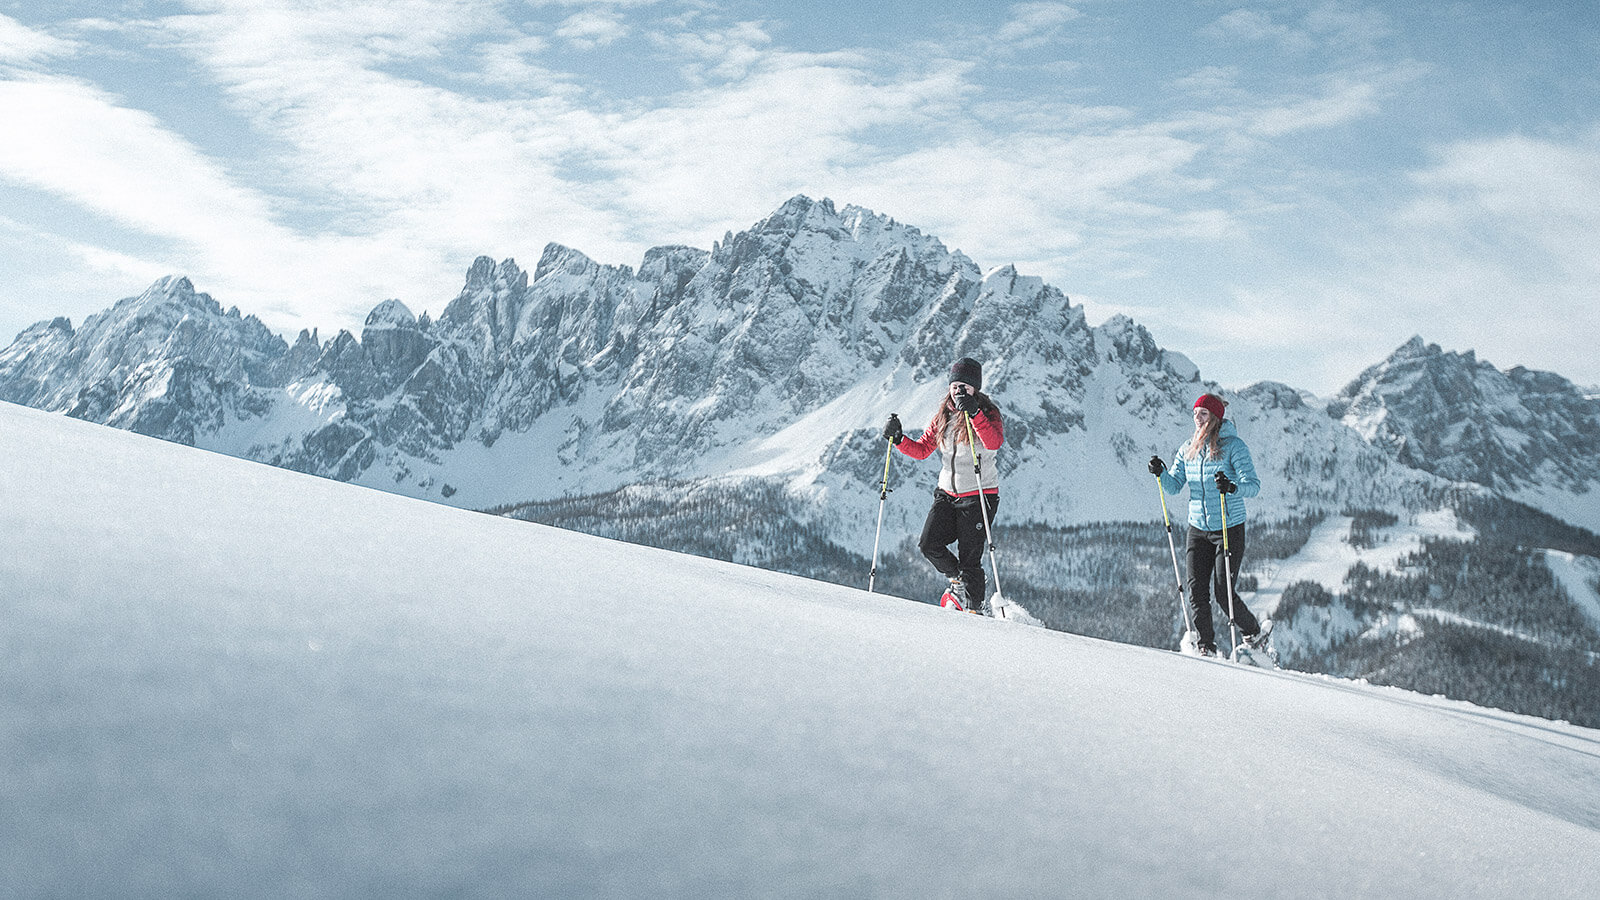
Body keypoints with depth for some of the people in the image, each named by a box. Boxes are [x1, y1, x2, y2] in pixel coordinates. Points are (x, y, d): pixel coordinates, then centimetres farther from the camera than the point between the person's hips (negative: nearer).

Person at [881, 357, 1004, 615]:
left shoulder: (988, 414, -7)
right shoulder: (942, 415, 8)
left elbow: (994, 443, -29)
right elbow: (922, 450, 11)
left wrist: (973, 413, -39)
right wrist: (898, 439, -6)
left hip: (980, 495, -5)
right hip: (947, 494, 5)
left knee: (969, 559, -9)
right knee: (929, 545, -10)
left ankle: (979, 607, 11)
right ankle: (959, 580, 17)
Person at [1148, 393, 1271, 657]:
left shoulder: (1233, 445, -9)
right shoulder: (1188, 449, 8)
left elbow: (1254, 485, -15)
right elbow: (1174, 485, 10)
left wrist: (1232, 487, -35)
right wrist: (1161, 473, -10)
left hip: (1229, 529, -5)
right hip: (1198, 530, 5)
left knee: (1223, 593, -5)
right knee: (1196, 592, -1)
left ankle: (1253, 634, 21)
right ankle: (1206, 648, 12)